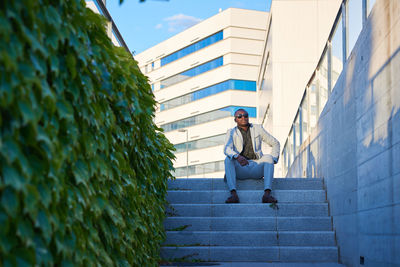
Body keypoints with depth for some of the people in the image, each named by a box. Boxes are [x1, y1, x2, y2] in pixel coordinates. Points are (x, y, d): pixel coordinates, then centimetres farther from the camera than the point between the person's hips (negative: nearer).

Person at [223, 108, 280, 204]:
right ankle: (233, 194, -44)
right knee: (228, 159, -31)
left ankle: (267, 194, -43)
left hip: (257, 168, 1)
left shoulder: (258, 129, 13)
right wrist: (237, 157, -37)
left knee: (268, 158, -29)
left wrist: (273, 159, -1)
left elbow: (275, 143, 18)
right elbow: (227, 149, -14)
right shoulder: (231, 132, 7)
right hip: (240, 170, -1)